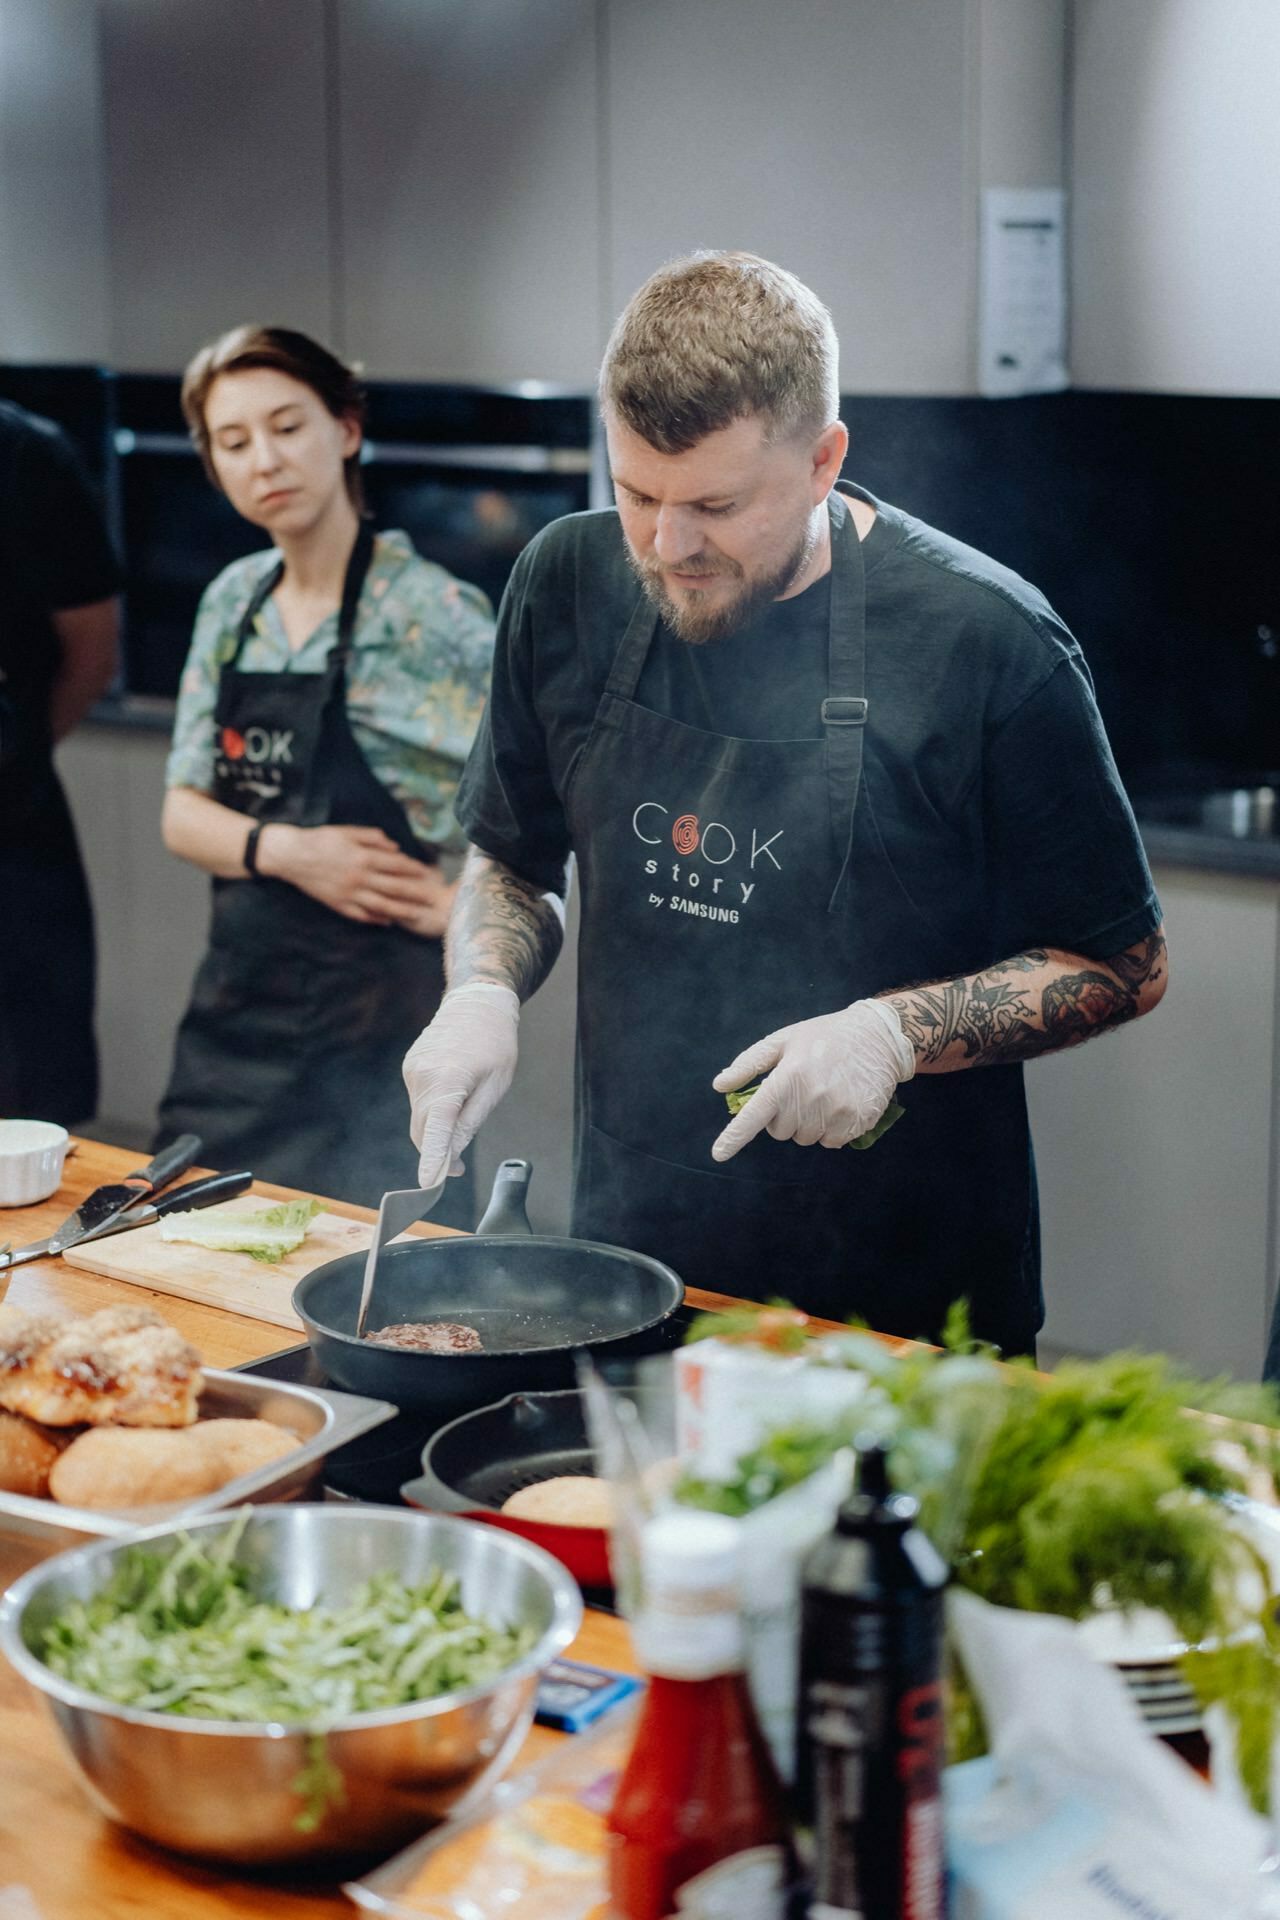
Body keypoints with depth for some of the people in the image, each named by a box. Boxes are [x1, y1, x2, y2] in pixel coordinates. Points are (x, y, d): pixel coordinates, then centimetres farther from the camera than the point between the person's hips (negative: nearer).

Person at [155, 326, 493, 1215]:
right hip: (240, 997, 6)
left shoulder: (431, 613, -11)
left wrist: (457, 904, -16)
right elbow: (184, 812, 8)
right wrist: (286, 851, -10)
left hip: (379, 1013, -6)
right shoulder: (234, 602, 8)